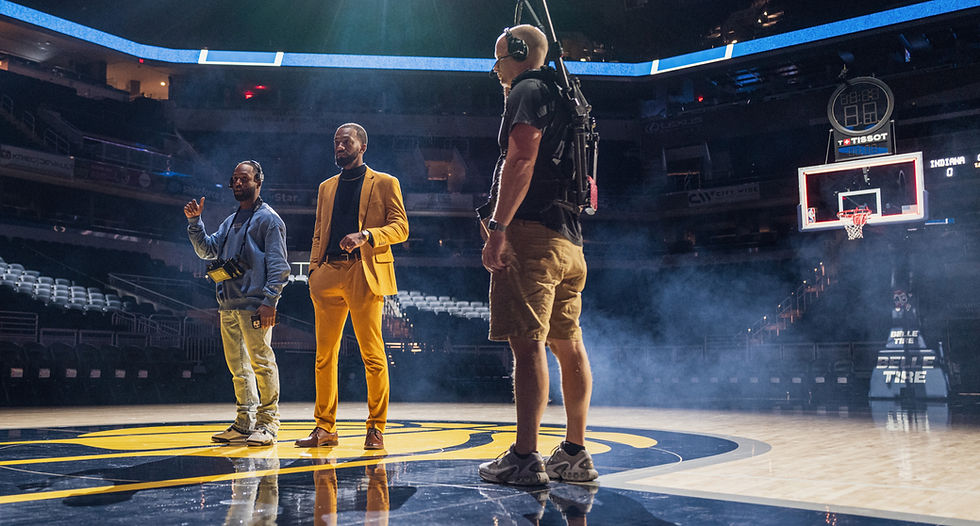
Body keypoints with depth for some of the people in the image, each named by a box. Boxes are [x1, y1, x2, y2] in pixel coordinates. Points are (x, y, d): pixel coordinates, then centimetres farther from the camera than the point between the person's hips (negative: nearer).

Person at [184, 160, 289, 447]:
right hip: (228, 305, 8)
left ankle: (268, 423, -1)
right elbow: (207, 250, 19)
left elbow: (278, 265, -8)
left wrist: (269, 301, -17)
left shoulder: (269, 219, -1)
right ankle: (245, 422, 16)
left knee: (261, 362, -6)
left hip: (255, 305, -8)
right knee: (238, 366, 9)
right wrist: (194, 222, 6)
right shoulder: (230, 222, 23)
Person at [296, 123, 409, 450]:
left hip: (365, 274, -4)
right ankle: (325, 428, 12)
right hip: (329, 276, 5)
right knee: (325, 355, 4)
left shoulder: (384, 183, 9)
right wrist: (314, 270, 9)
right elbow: (318, 234, 23)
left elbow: (400, 228, 1)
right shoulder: (326, 188, 23)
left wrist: (366, 235, -15)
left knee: (372, 355, -5)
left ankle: (376, 428, 4)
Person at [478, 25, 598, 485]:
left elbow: (520, 160, -17)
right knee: (568, 345, 9)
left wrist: (497, 227, -22)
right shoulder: (564, 98, 27)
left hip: (531, 231, -10)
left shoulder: (527, 91, -2)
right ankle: (575, 455, 13)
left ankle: (525, 457, -14)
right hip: (568, 239, 10)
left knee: (527, 342, -12)